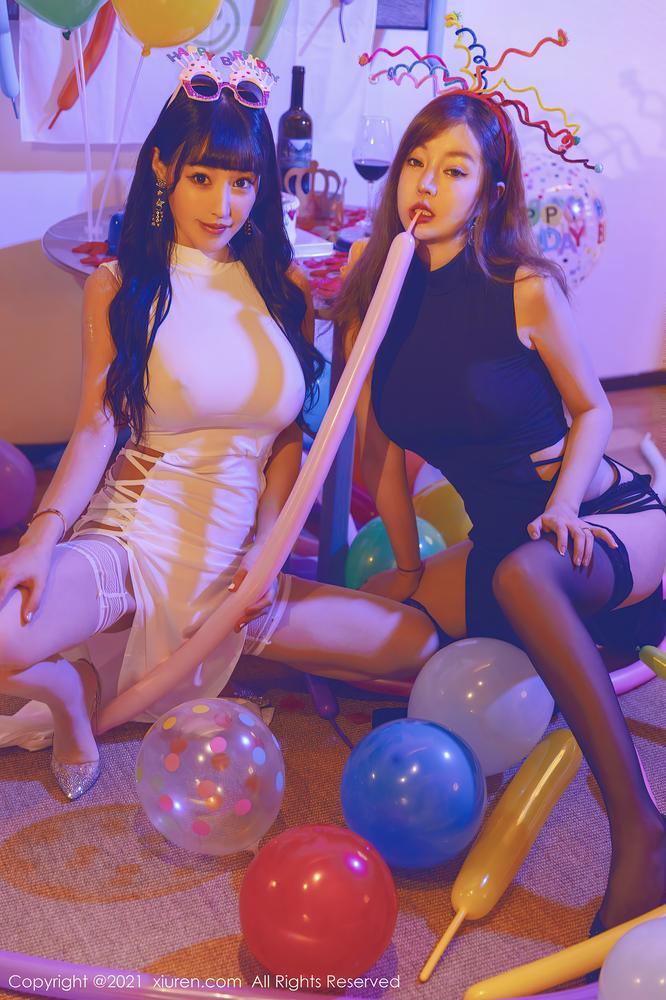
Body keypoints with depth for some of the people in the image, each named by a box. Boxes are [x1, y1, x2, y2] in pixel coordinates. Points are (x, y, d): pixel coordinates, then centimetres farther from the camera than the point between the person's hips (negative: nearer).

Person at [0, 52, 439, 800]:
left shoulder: (285, 288, 9)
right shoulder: (119, 288, 1)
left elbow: (288, 436, 7)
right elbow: (97, 426, -6)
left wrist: (265, 547, -6)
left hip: (236, 560, 4)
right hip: (133, 535, -4)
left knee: (418, 645, -6)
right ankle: (72, 688, 5)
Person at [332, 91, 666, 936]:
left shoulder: (525, 290, -11)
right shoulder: (374, 295, 2)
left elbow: (591, 408, -1)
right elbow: (384, 453, 7)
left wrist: (563, 505, -19)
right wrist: (409, 568, 6)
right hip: (500, 543, 6)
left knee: (520, 573, -39)